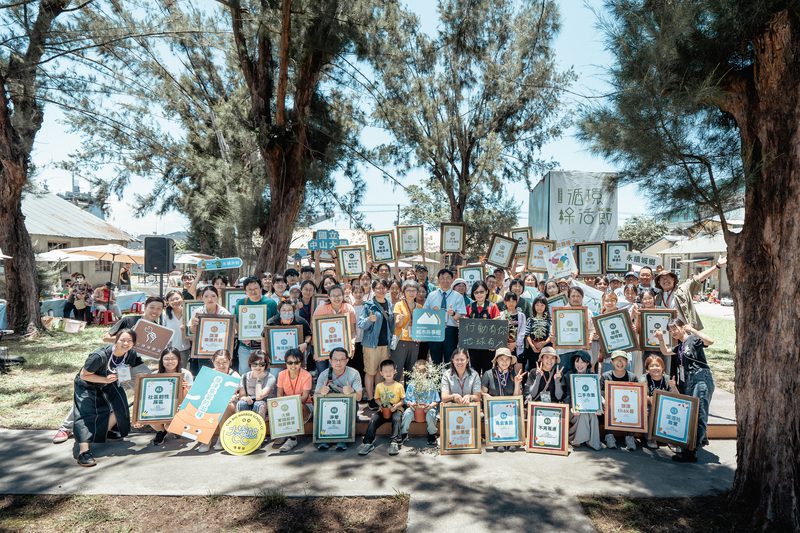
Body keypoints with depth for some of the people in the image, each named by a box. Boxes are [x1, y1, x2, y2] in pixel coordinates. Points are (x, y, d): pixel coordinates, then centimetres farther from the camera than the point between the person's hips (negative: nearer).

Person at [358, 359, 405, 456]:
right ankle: (368, 442, -22)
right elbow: (377, 399, 15)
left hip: (396, 410, -3)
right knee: (373, 420, -23)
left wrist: (396, 405, -17)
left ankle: (395, 442, -38)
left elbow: (403, 400, 2)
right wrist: (381, 404, -7)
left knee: (396, 419, -35)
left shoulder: (399, 386, -1)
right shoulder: (379, 386, 6)